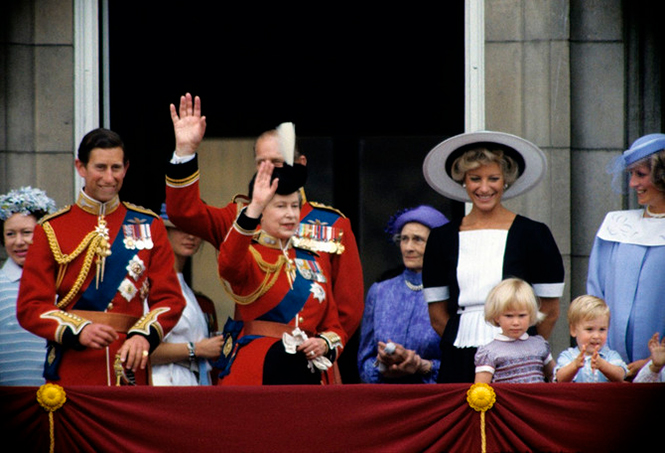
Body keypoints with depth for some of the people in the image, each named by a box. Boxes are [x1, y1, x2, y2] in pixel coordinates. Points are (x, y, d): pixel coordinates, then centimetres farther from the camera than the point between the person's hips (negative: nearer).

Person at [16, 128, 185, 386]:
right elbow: (30, 307, -1)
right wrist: (79, 331, -19)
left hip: (130, 371, 1)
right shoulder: (51, 230, 4)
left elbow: (169, 297, 4)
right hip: (72, 372, -1)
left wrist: (144, 335, -16)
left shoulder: (148, 226, 9)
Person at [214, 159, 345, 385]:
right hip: (256, 374, -5)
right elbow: (228, 264, -27)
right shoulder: (247, 255, 0)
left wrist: (324, 343, -4)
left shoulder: (315, 263, 17)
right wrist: (254, 206, -35)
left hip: (308, 375, 5)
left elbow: (333, 326, 21)